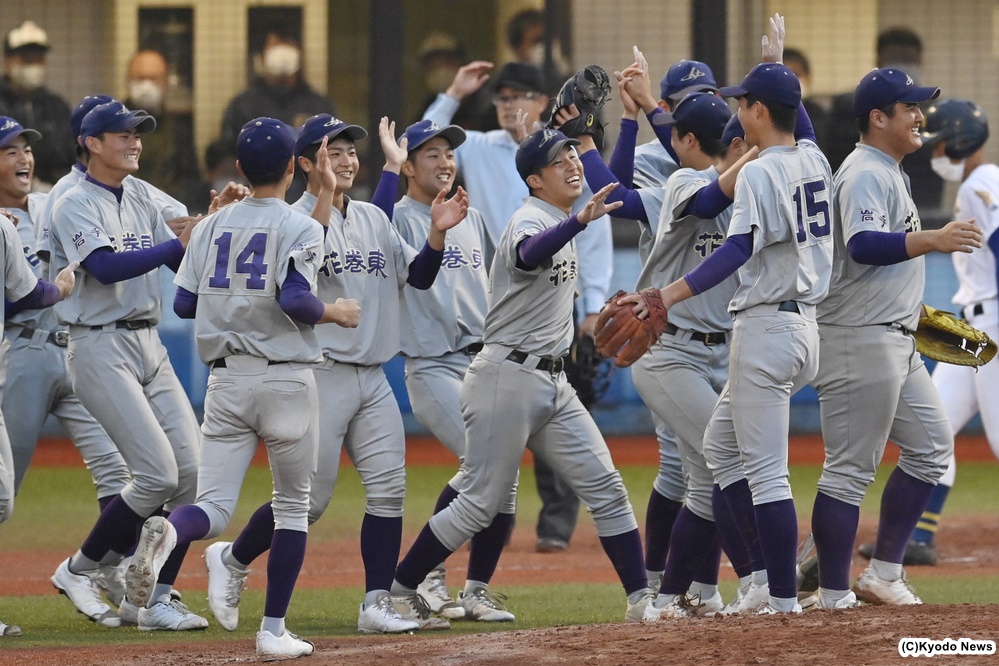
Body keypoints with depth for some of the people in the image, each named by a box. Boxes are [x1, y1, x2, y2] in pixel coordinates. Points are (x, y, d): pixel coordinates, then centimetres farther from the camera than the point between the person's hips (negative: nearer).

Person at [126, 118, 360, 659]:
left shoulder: (212, 227, 8)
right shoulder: (300, 227, -7)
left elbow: (183, 304, 6)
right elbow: (295, 299, -21)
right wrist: (335, 313, -3)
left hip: (226, 382, 3)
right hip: (286, 379, -3)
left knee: (214, 507, 0)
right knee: (292, 506, 12)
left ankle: (168, 532, -36)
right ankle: (274, 630, 9)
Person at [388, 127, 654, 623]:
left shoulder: (561, 221, 14)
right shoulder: (530, 220, -14)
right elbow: (529, 256, -42)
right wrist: (581, 221, -56)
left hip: (552, 385, 9)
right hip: (508, 378, -9)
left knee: (605, 488, 0)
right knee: (481, 503, -5)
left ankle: (641, 597, 1)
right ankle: (395, 593, 5)